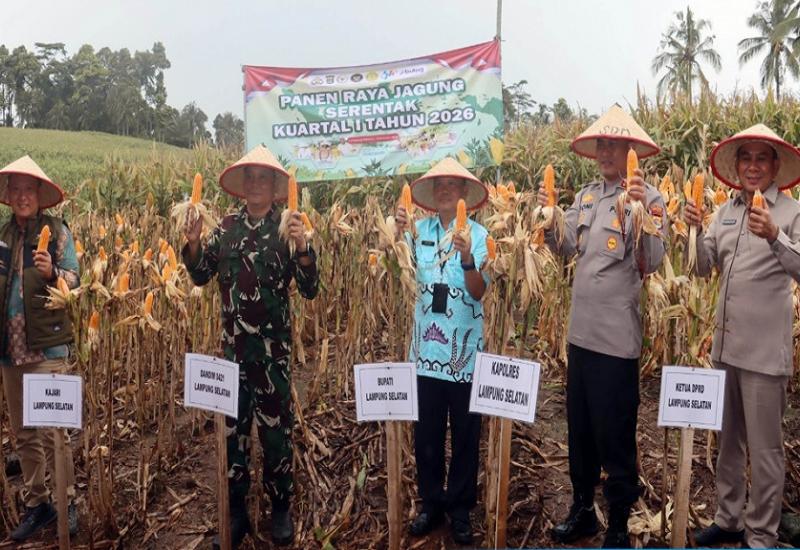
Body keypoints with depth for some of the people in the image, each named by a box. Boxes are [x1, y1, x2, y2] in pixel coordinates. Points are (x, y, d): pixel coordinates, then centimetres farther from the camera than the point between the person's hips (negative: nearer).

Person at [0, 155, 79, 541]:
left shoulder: (57, 230, -2)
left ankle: (67, 502, 10)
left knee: (51, 429, -5)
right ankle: (36, 503, 25)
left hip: (46, 345, -5)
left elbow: (75, 281, -7)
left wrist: (52, 272, -24)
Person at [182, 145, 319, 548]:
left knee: (276, 426, 7)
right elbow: (200, 276, 7)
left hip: (273, 344, -3)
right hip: (233, 343, 3)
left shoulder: (287, 228, -5)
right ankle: (236, 511, 27)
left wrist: (302, 248, -25)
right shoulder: (227, 226, 4)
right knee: (233, 425, 11)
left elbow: (309, 291, -11)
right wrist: (193, 242, -9)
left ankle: (281, 507, 27)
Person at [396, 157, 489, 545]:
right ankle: (432, 504, 31)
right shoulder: (420, 230, 4)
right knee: (426, 435, 12)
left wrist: (467, 260, -30)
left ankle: (460, 509, 28)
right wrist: (397, 234, -22)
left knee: (465, 435, 11)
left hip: (465, 349, -2)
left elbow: (480, 291, -13)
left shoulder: (479, 234, -4)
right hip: (427, 347, 2)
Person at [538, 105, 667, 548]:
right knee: (579, 428, 18)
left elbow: (653, 262, -17)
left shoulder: (648, 197, -8)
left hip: (618, 336, -6)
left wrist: (641, 212, -28)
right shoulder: (585, 196, 10)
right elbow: (565, 249, 12)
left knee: (614, 435, 5)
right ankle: (582, 509, 37)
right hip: (581, 330, 6)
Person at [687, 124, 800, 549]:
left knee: (764, 447, 4)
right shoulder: (725, 211, 10)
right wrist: (696, 231, -8)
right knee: (727, 439, 17)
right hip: (725, 342, 6)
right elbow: (704, 267, 8)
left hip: (764, 348, -6)